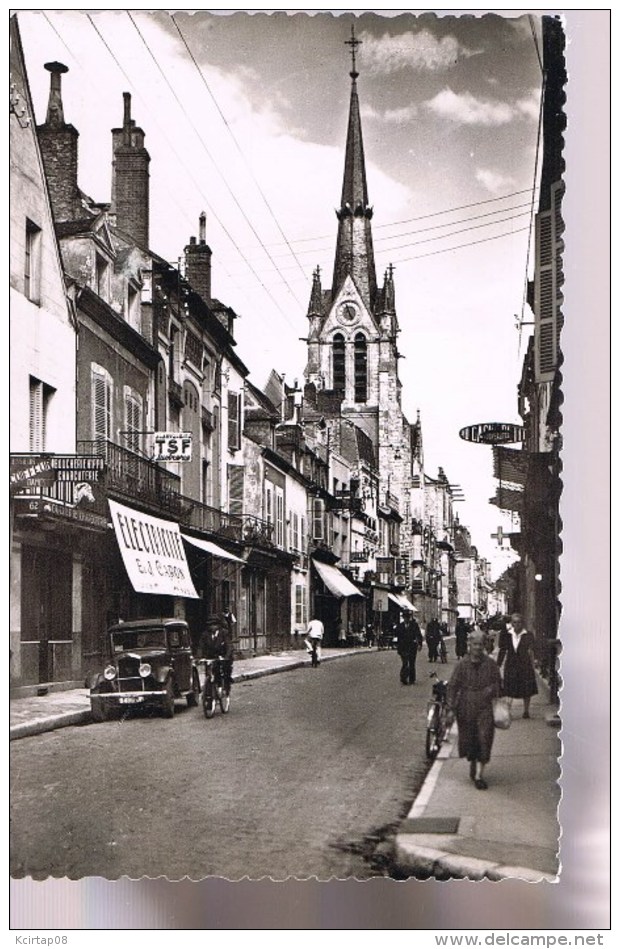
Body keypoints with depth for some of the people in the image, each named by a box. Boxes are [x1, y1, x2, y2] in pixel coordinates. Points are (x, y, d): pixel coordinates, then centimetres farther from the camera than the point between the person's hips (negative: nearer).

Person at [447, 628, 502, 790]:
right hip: (466, 706, 0)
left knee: (484, 738, -9)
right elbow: (453, 685, 1)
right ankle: (472, 765, 37)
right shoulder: (463, 664, -1)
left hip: (485, 706, 0)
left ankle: (479, 775, -5)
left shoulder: (490, 663, 2)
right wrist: (452, 705, -6)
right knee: (468, 738, 10)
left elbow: (497, 682, 13)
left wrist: (492, 689, -8)